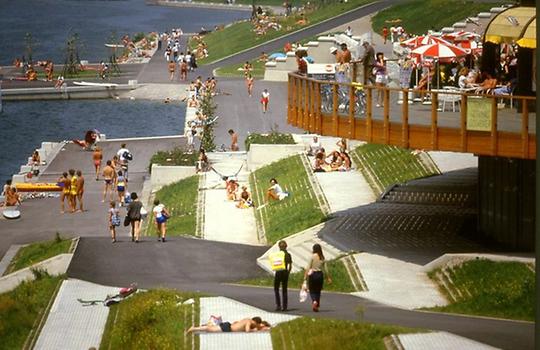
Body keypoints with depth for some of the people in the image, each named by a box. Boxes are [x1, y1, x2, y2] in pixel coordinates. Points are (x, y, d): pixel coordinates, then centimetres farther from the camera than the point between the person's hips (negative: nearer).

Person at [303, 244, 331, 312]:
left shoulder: (312, 256, -9)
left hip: (313, 275, -3)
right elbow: (325, 269, 4)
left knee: (312, 291, 5)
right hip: (320, 274, 3)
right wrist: (328, 278, 12)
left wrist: (305, 276, -10)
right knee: (318, 291, 15)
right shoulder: (322, 257, 3)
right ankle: (317, 306, 16)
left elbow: (308, 267, -11)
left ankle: (314, 301, -22)